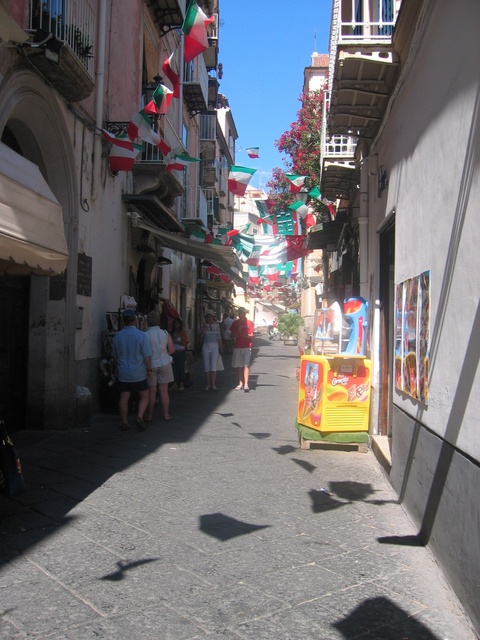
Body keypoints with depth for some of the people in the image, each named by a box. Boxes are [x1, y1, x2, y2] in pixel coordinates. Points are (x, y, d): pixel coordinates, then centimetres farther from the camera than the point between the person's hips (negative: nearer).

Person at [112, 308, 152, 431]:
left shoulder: (117, 336, 1)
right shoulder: (141, 335, -12)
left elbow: (115, 356, 13)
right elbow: (147, 356, -11)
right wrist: (149, 369, 2)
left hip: (123, 373, 3)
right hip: (138, 373, -3)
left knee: (124, 398, 10)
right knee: (144, 397, 8)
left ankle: (124, 422, 12)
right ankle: (139, 417, -10)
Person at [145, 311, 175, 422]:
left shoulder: (145, 335, -13)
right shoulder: (165, 333, -4)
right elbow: (171, 350, 0)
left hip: (151, 365, -2)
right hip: (164, 363, 2)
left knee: (151, 392, 7)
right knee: (164, 391, 8)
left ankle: (149, 416, 15)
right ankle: (166, 414, 12)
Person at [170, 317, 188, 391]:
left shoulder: (182, 332, 0)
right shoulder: (172, 333, 9)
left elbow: (183, 343, -6)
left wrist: (175, 341, -9)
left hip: (181, 351, -3)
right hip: (174, 351, 3)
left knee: (181, 367, -2)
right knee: (174, 367, 1)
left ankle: (181, 384, 2)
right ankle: (175, 384, 5)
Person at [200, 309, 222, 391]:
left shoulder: (217, 325, 7)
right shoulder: (204, 326, 7)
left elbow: (219, 338, 9)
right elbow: (201, 337, 0)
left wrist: (220, 348, 6)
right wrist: (204, 329, -10)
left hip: (215, 347, -1)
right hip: (206, 347, 2)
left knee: (213, 366, -10)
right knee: (207, 367, 2)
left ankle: (213, 385, -12)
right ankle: (208, 385, 7)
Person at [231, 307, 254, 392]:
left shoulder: (249, 323, 1)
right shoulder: (235, 323, 8)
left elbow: (251, 335, 0)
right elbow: (232, 335, 12)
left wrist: (246, 335, -21)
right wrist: (236, 335, -11)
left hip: (247, 347, -3)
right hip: (237, 346, 3)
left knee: (246, 365, -11)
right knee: (239, 366, 8)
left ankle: (246, 384, -18)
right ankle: (240, 384, 15)